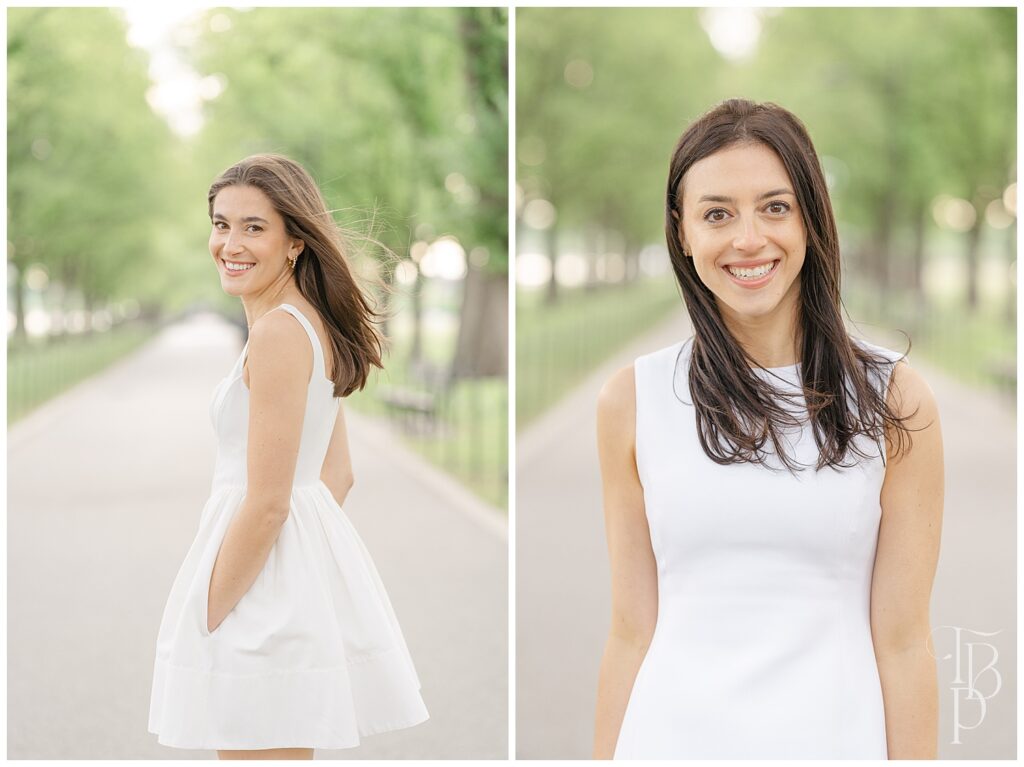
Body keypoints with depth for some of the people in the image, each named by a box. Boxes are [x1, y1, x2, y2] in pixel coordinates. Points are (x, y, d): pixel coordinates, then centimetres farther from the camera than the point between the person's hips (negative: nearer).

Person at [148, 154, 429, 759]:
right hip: (312, 572, 10)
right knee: (286, 751, 20)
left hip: (263, 579, -10)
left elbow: (267, 503, -20)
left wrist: (204, 620, -13)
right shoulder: (316, 325, 11)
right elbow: (337, 477, 18)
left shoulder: (278, 332, -18)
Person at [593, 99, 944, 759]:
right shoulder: (634, 400, 0)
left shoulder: (893, 398, -4)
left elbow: (902, 641, -5)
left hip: (833, 731, -1)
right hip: (671, 734, 1)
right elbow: (632, 632, 1)